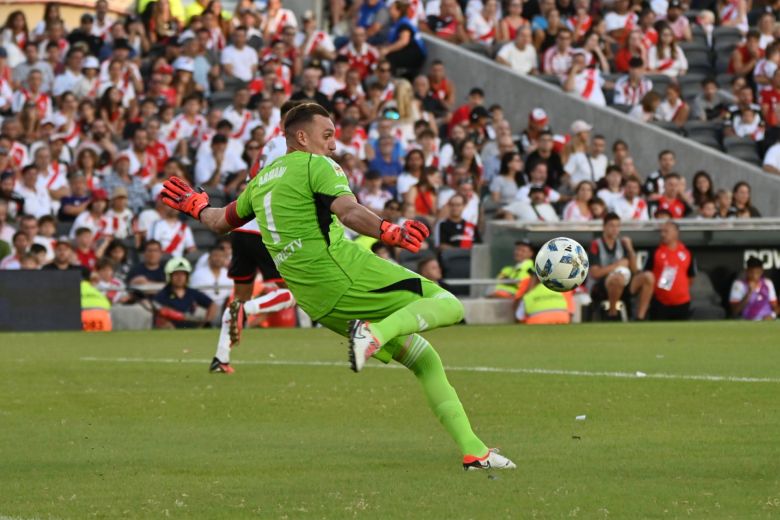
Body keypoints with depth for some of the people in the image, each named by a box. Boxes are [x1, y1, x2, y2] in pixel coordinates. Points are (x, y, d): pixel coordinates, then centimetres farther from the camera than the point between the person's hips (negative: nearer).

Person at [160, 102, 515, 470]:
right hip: (347, 273, -8)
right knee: (448, 306, -7)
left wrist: (196, 206, 54)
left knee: (423, 359, 13)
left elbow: (221, 221, 35)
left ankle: (473, 450, 5)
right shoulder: (316, 165, -2)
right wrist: (389, 232, -31)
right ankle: (377, 332, -28)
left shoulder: (261, 180, 21)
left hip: (317, 303, 8)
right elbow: (348, 211, -21)